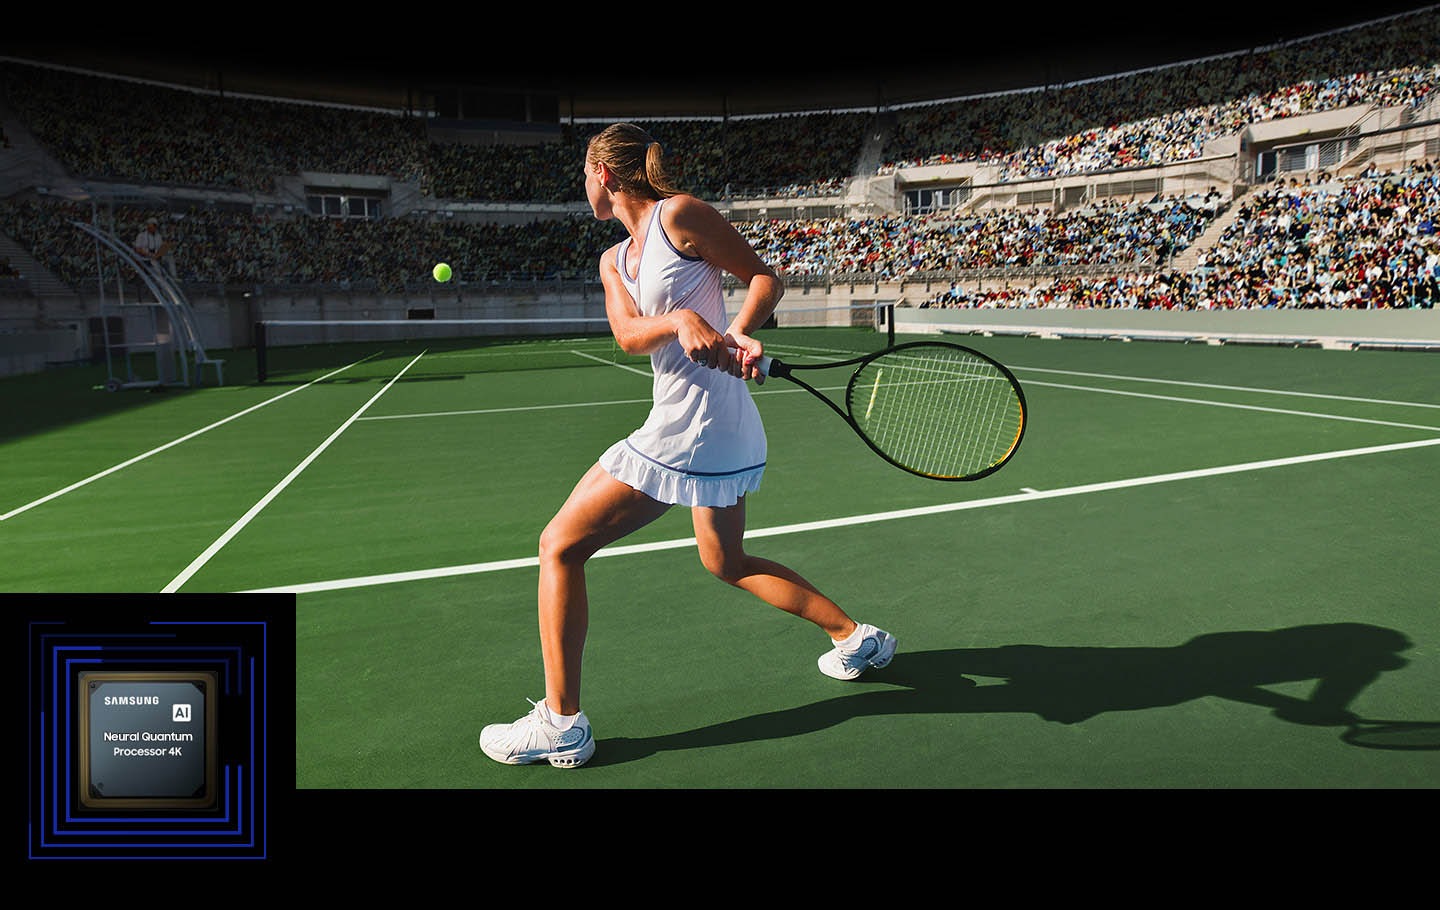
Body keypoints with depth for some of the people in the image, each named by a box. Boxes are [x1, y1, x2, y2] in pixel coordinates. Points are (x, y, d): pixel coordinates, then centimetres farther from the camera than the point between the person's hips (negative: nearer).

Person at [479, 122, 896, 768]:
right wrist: (680, 321, -20)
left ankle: (561, 725, 5)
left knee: (560, 545, -4)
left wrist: (738, 333, -21)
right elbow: (628, 335, 0)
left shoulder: (679, 213, -6)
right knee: (727, 562, 24)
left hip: (693, 426, -10)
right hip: (719, 432, 10)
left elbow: (765, 276, -3)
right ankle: (856, 637, 37)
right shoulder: (614, 260, 17)